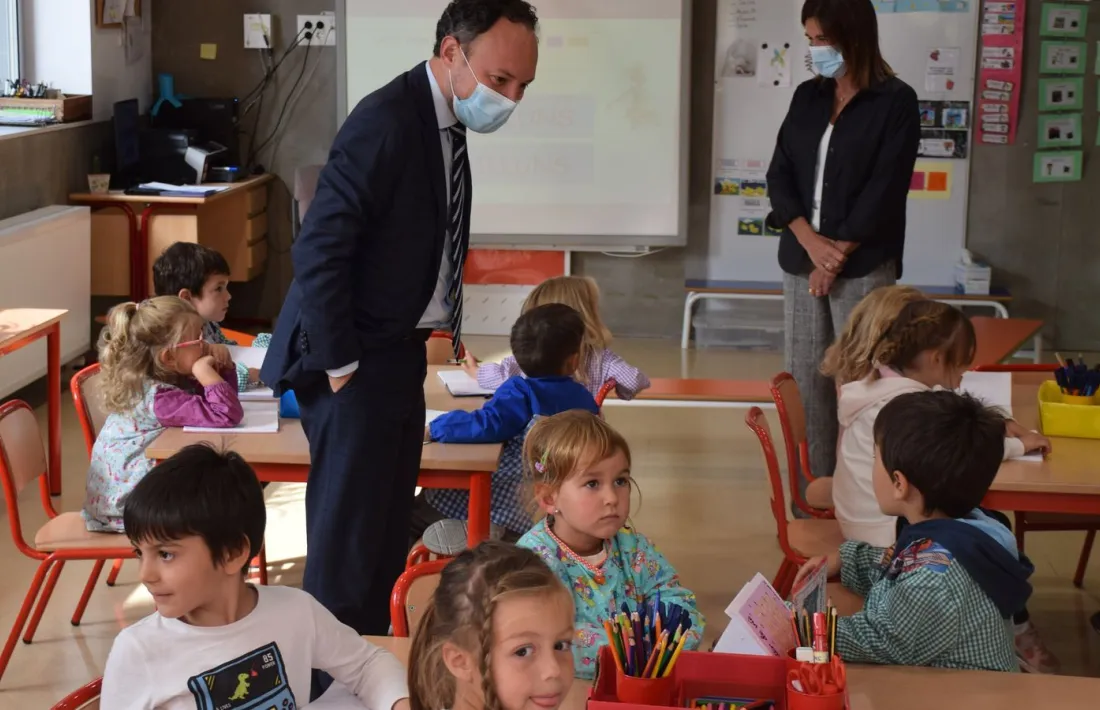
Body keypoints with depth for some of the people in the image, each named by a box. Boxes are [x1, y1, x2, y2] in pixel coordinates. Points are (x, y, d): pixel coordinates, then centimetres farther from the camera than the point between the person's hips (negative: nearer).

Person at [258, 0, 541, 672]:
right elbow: (319, 250, -23)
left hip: (400, 356, 9)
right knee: (347, 543, -3)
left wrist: (446, 333, 4)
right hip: (358, 364, -9)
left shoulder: (446, 118, 8)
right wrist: (340, 365, -19)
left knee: (387, 539, 16)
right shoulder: (387, 121, -21)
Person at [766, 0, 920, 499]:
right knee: (804, 379, 6)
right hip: (802, 259, 5)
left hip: (864, 267, -5)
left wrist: (839, 253, -12)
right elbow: (780, 174, 5)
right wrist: (811, 241, -10)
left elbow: (885, 190, -10)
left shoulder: (896, 101, -4)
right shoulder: (807, 96, 11)